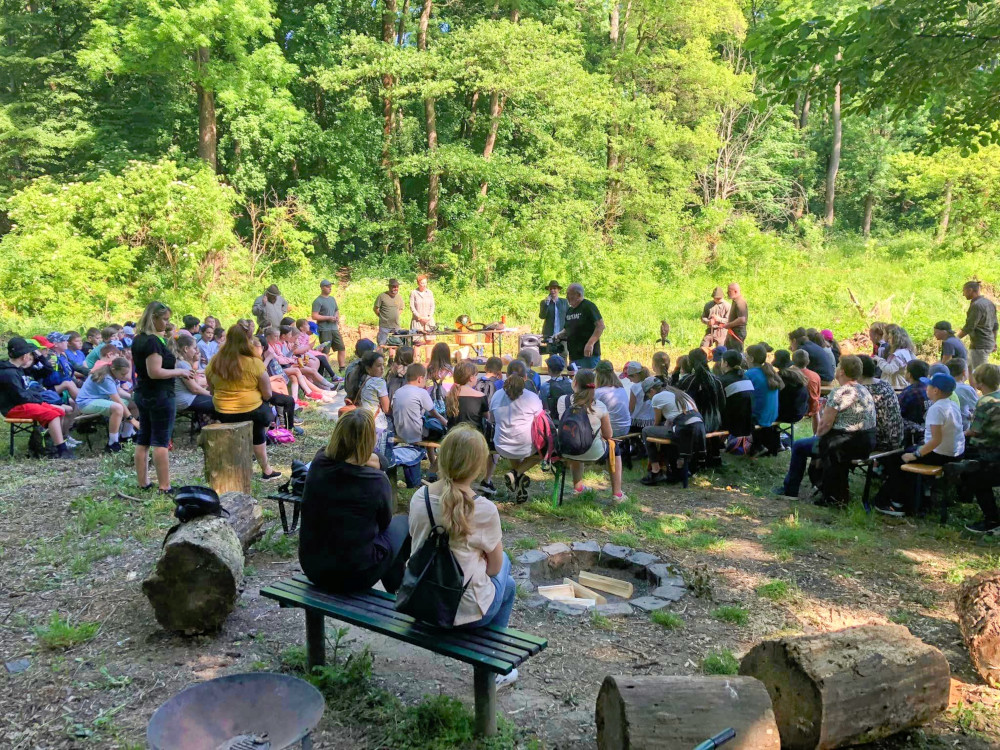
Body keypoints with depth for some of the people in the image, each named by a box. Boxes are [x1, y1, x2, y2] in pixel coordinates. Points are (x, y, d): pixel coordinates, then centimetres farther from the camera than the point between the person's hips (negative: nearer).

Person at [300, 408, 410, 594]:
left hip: (312, 568, 5)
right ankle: (395, 589, 39)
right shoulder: (376, 481, -21)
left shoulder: (318, 465, -12)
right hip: (355, 577, -4)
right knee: (403, 522, 20)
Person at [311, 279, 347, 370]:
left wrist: (337, 317, 5)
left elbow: (337, 310, 28)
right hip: (324, 330, -7)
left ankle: (342, 368, 16)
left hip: (334, 328, 7)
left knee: (342, 348, 7)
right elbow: (314, 316, -15)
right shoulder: (318, 301, -9)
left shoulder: (332, 299, 15)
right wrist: (328, 318, -17)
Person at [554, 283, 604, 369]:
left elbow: (601, 326, -15)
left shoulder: (588, 306, -8)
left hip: (588, 354, -8)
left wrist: (590, 343, -24)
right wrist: (558, 336, 5)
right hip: (573, 355, 8)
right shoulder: (569, 311, 15)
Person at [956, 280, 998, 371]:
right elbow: (995, 326, 18)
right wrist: (994, 342, 25)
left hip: (979, 346, -10)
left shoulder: (976, 305, -18)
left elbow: (969, 327, -20)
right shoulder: (990, 303, 12)